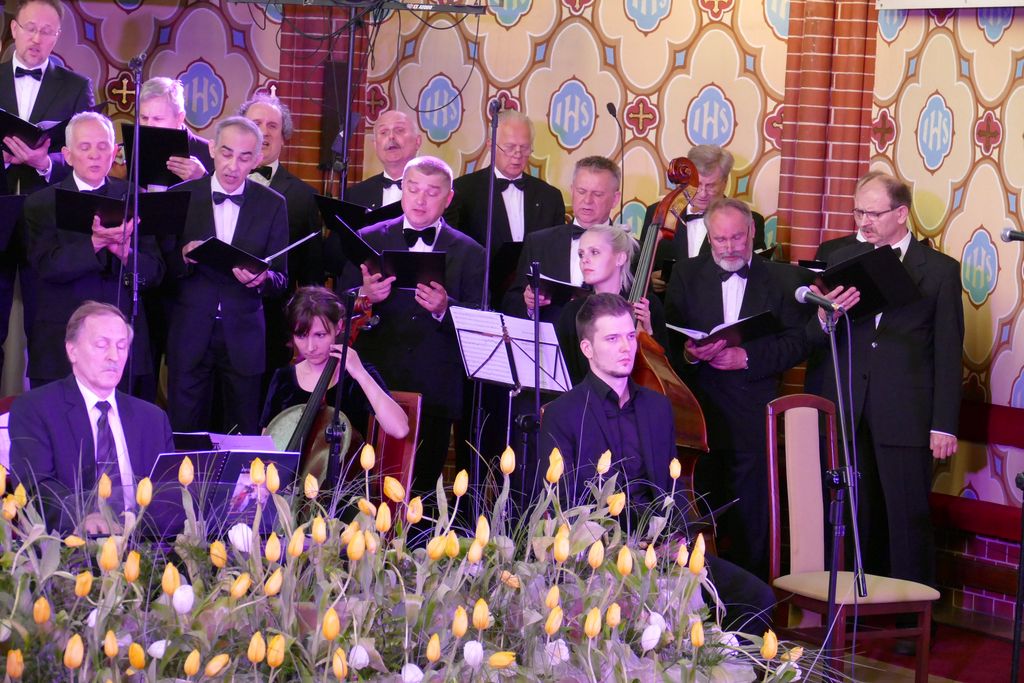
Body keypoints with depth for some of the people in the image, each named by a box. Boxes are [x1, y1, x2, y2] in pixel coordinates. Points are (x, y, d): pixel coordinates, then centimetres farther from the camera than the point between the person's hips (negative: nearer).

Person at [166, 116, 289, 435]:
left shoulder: (272, 204, 3)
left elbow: (281, 277, 3)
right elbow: (162, 267, 2)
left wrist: (261, 278, -19)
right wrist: (184, 256, -19)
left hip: (244, 337, 0)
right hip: (190, 334, 0)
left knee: (243, 436, 5)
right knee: (184, 433, 3)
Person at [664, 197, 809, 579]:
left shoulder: (782, 280, 8)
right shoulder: (686, 279, 12)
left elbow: (797, 342, -1)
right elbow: (667, 341, 7)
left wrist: (748, 357, -15)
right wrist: (688, 354, -15)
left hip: (753, 418, -1)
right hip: (698, 415, 1)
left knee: (751, 525, 0)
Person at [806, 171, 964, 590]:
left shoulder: (940, 270, 1)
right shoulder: (842, 261, 11)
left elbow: (949, 354, 0)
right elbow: (813, 337, 11)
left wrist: (944, 425, -6)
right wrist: (825, 317, -12)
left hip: (906, 415, -3)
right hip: (847, 414, 3)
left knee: (908, 520, -1)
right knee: (857, 520, 6)